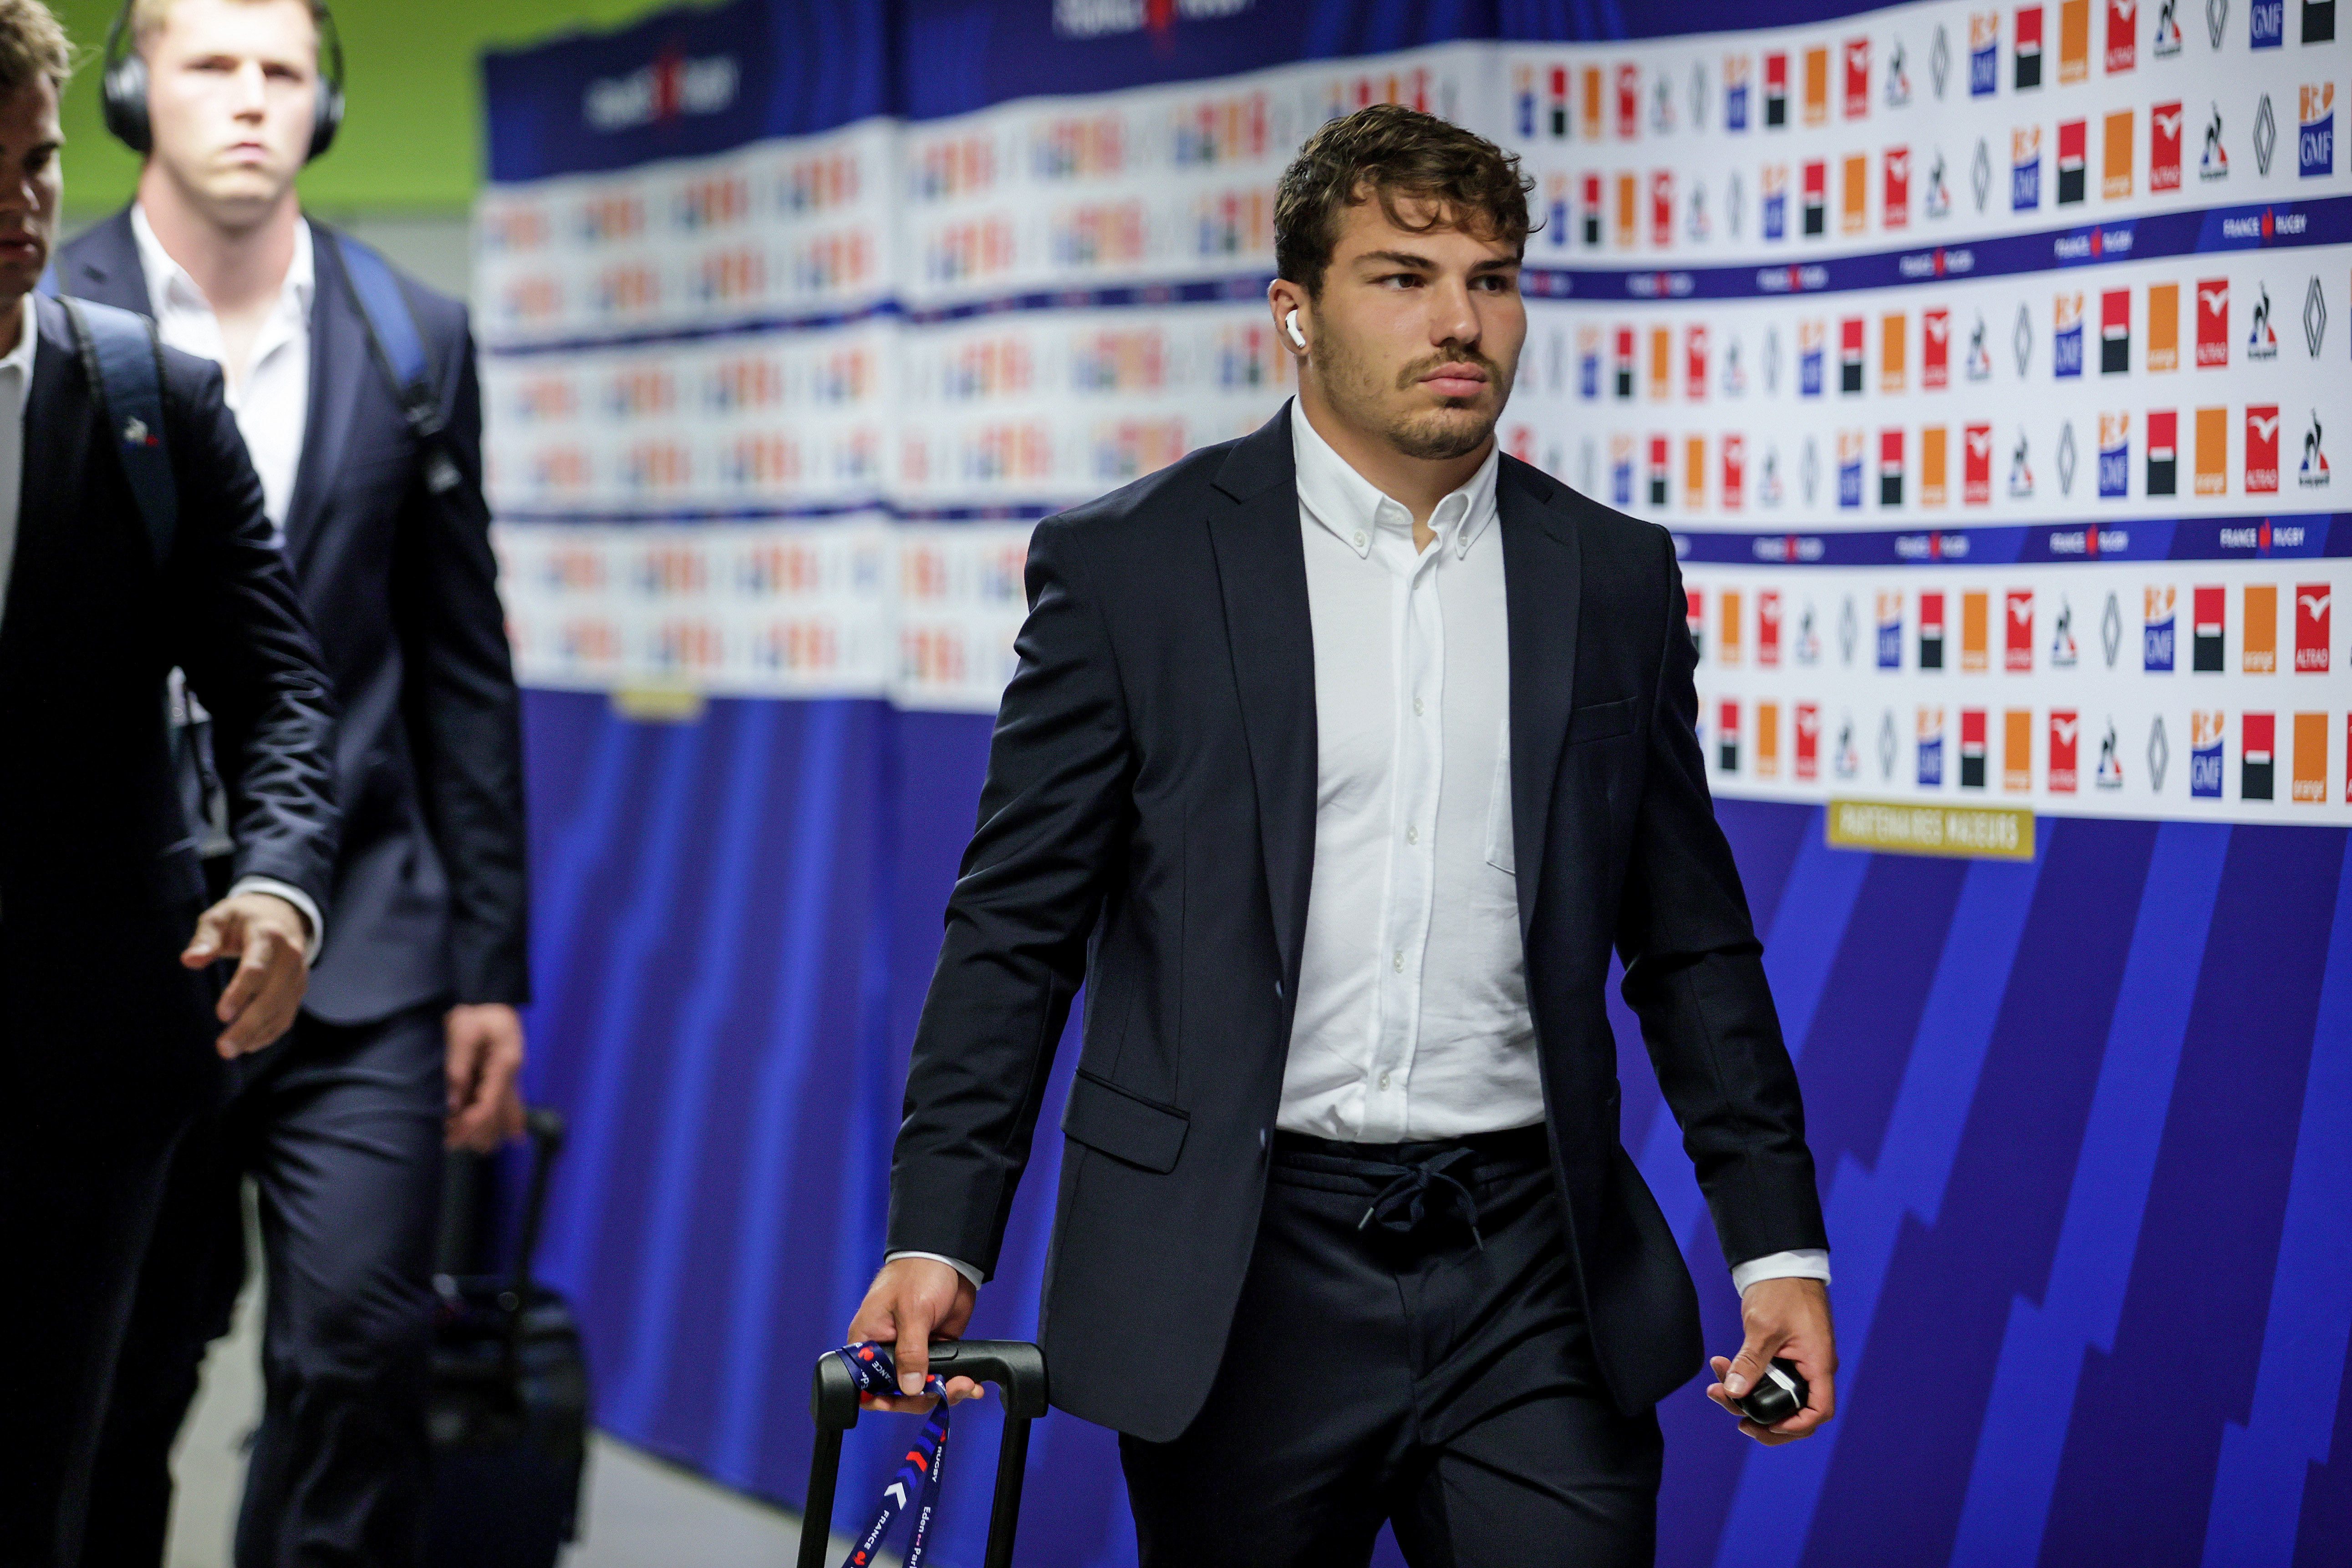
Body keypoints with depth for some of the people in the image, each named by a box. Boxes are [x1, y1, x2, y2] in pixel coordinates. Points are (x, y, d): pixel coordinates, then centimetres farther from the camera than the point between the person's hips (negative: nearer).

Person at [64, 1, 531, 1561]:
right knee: (115, 1381, 8)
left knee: (362, 1344, -9)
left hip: (357, 947, 1)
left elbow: (464, 671, 9)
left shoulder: (417, 338, 7)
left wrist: (493, 967, 6)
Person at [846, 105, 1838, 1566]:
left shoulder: (1613, 578, 8)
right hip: (1241, 1281, -2)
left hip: (1528, 1278, 2)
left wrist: (1779, 1243, 7)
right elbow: (1017, 928, 1)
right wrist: (939, 1236, -7)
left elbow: (1693, 943, 12)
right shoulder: (1129, 567, 0)